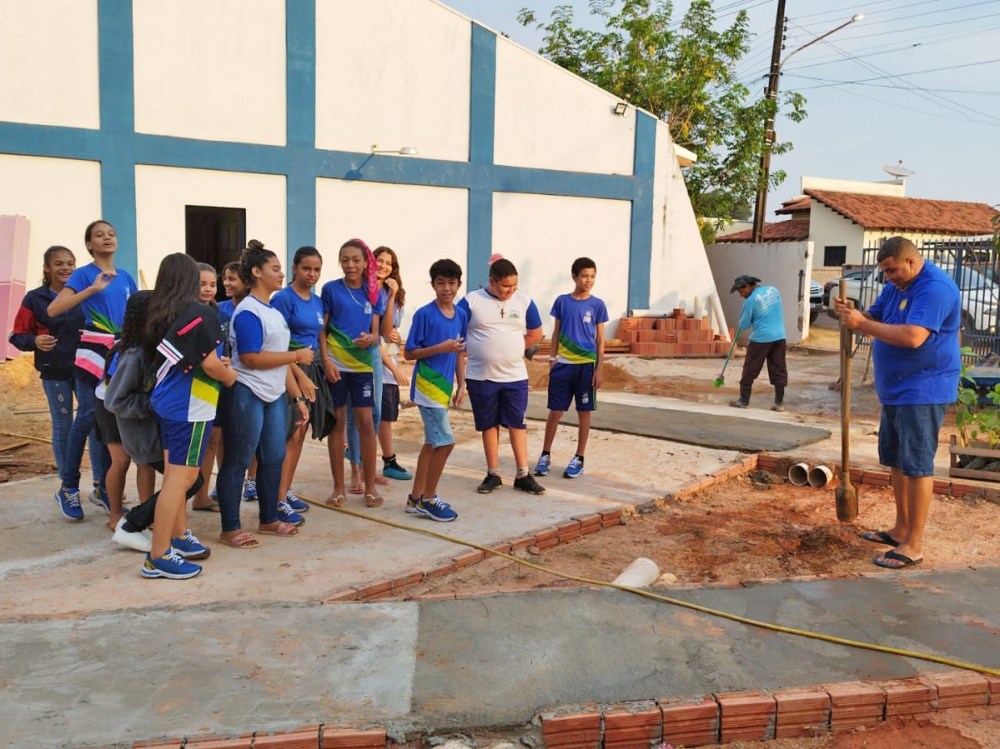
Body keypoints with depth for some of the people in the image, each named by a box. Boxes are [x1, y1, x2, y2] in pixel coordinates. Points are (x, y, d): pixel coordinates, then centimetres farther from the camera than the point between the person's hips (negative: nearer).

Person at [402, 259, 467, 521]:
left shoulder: (461, 315, 8)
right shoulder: (424, 314, -11)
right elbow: (409, 353, -9)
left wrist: (461, 385, 10)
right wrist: (440, 348, -21)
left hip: (444, 386, 7)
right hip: (427, 385, -7)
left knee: (432, 443, 13)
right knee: (445, 441, -9)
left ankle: (416, 498, 24)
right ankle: (428, 499, 6)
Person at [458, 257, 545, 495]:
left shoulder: (523, 300, 2)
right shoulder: (471, 300, -6)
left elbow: (535, 334, 10)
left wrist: (508, 349, 4)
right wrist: (485, 351, -3)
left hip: (515, 376, 2)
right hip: (481, 377, -1)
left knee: (517, 423, 5)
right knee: (489, 424, 8)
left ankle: (523, 475, 12)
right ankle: (493, 474, 19)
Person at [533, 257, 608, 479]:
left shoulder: (597, 305, 0)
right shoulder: (562, 301, 2)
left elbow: (600, 339, 2)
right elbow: (556, 332, 9)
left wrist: (599, 368, -3)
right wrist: (552, 358, 2)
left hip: (586, 365, -1)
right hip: (563, 364, 1)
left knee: (584, 412, 6)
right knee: (555, 411, 4)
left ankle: (579, 459, 17)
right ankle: (545, 456, 17)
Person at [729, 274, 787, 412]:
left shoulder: (750, 300, -11)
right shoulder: (774, 290, 7)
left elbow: (744, 325, -3)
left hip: (761, 338, -6)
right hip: (779, 337, 6)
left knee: (750, 369, 6)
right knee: (779, 370, 8)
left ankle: (744, 401, 11)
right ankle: (779, 402, 10)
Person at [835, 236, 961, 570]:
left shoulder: (935, 288, -19)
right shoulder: (896, 286, 12)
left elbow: (913, 337, -31)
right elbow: (874, 318, 12)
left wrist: (862, 324, -27)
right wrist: (850, 313, -10)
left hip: (922, 391, -10)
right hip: (895, 390, 10)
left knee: (916, 466, -6)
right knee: (896, 462, 16)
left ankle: (914, 545, 0)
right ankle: (901, 529, 28)